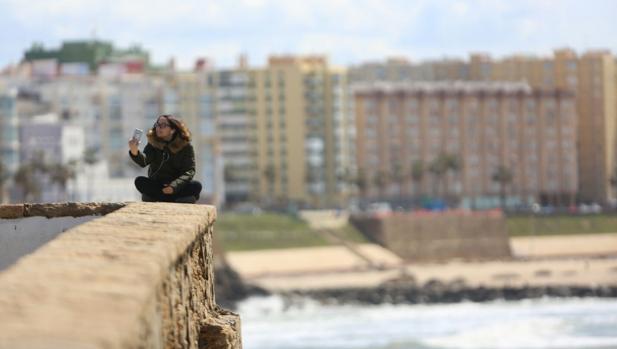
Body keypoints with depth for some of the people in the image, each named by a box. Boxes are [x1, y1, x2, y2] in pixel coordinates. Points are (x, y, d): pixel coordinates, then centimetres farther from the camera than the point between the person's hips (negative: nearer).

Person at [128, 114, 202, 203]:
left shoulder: (185, 145, -6)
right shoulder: (153, 143, -4)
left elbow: (189, 171, -14)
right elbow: (143, 161, -22)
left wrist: (174, 186, -30)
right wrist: (134, 152, -45)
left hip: (178, 187, -1)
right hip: (156, 185, 1)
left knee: (196, 186, -29)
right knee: (139, 181, -28)